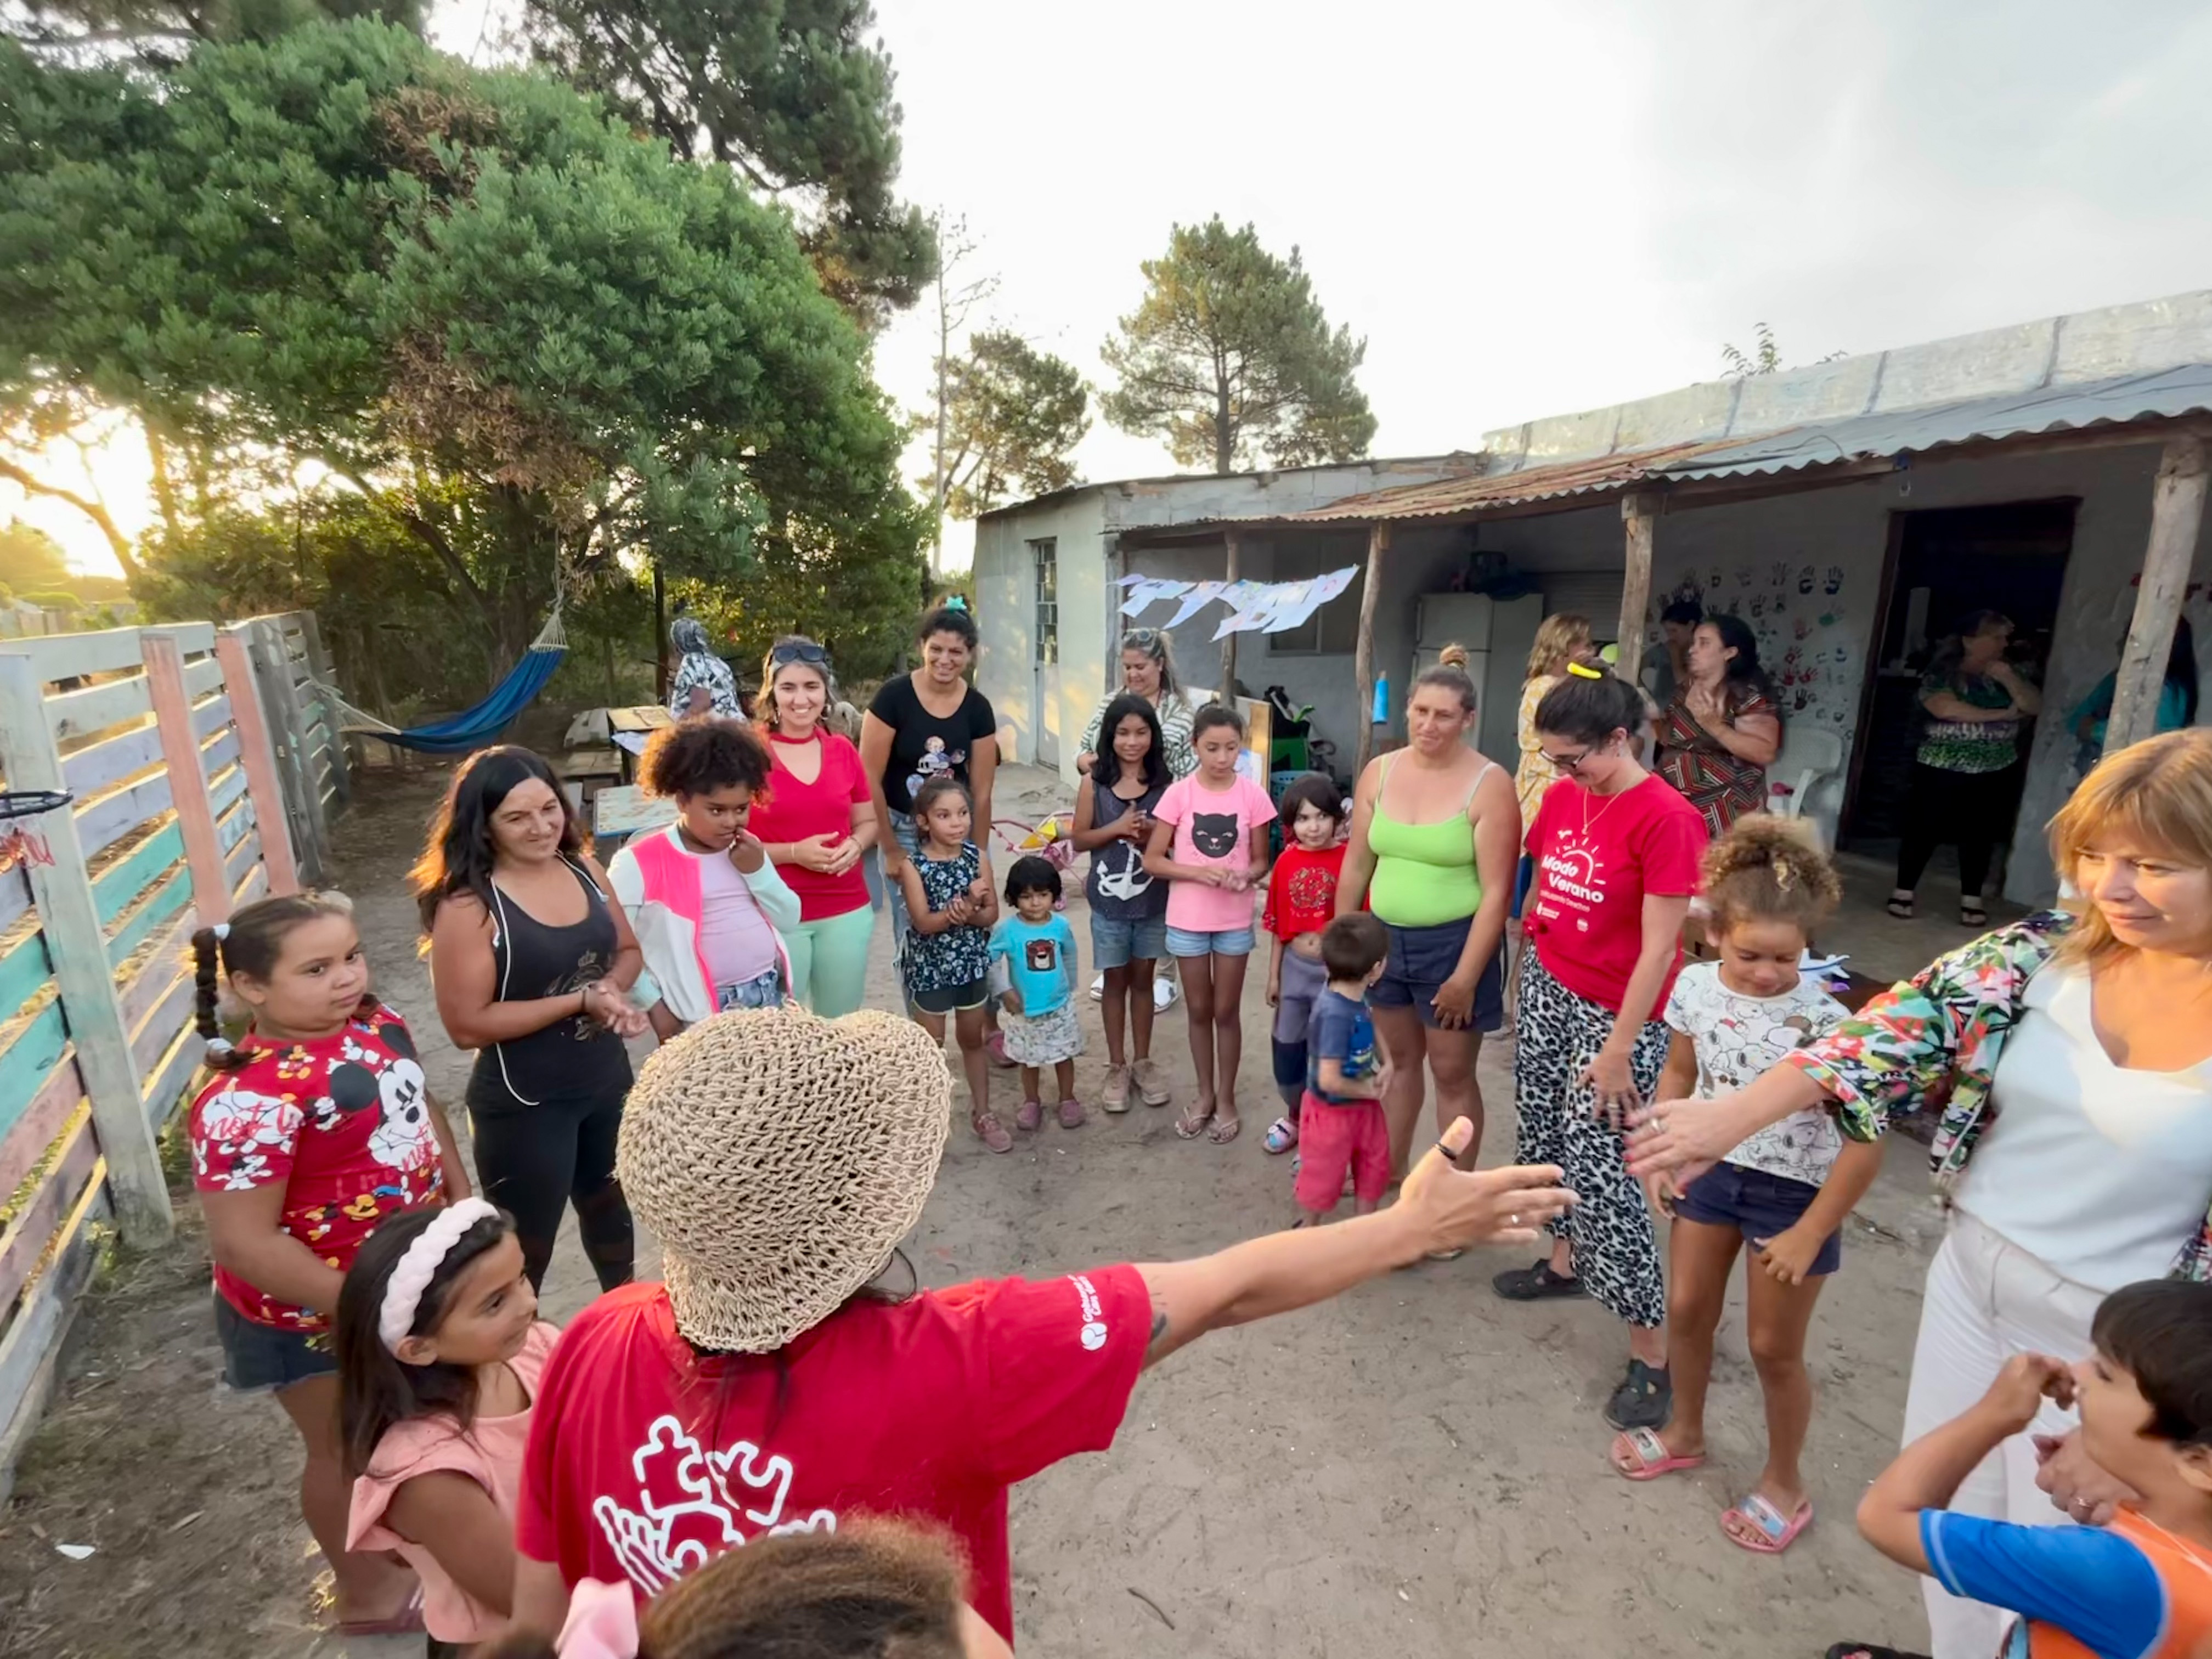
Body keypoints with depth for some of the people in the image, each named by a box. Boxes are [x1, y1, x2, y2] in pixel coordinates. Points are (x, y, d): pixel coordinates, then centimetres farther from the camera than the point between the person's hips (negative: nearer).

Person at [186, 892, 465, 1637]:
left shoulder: (376, 1024, -9)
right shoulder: (250, 1098, -32)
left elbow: (419, 1107, 8)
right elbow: (244, 1245, -29)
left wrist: (461, 1197, 8)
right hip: (315, 1314, -7)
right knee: (349, 1450, 17)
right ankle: (370, 1592, 43)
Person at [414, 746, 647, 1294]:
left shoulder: (583, 869, -4)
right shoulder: (468, 906, -21)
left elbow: (629, 951, 7)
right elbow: (467, 1024, -22)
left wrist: (612, 989, -15)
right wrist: (581, 1000, -25)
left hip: (608, 1080, 7)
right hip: (525, 1103, -6)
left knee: (609, 1206, 29)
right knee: (526, 1242, 12)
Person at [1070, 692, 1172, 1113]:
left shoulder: (1165, 784, -3)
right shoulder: (1094, 783, -6)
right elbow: (1079, 840, -4)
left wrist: (1153, 837, -18)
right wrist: (1117, 829, -18)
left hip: (1153, 900, 1)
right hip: (1109, 901, -1)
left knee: (1143, 979, 14)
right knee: (1115, 981, 12)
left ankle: (1143, 1062, 30)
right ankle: (1117, 1067, 25)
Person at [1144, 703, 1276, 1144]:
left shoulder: (1253, 796, -7)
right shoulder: (1179, 794, -9)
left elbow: (1261, 861, 1)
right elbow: (1152, 861, -7)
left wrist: (1245, 876, -21)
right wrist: (1200, 873, -20)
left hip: (1235, 921, 0)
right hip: (1188, 919, 0)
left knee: (1227, 1011, 12)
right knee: (1199, 1010, 14)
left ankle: (1226, 1099, 28)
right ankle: (1205, 1094, 32)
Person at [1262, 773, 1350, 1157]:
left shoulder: (1350, 860, -13)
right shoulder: (1287, 861, -1)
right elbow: (1278, 926, 5)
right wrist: (1274, 975, 7)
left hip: (1334, 970, -4)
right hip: (1295, 967, 4)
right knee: (1286, 1048, 17)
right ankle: (1294, 1117, 42)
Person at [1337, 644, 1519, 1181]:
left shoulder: (1489, 785, -14)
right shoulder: (1379, 772, 0)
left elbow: (1496, 891, -15)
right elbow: (1356, 866, 6)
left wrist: (1466, 977, -16)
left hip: (1452, 942, -4)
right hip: (1385, 938, 4)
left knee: (1452, 1074, 8)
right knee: (1401, 1061, 20)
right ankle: (1389, 1171, 37)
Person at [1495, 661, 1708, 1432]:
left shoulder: (1665, 818, -20)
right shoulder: (1560, 797, 2)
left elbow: (1660, 948, -19)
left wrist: (1618, 1050, -17)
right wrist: (1528, 975, 14)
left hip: (1615, 1016, -7)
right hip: (1545, 992, 7)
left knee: (1600, 1174, -5)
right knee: (1543, 1139, 17)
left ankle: (1651, 1354, 11)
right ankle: (1566, 1261, 41)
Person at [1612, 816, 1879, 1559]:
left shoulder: (1824, 1020, -27)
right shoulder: (1696, 987, -12)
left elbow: (1865, 1142, -20)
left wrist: (1810, 1234, -16)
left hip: (1792, 1191, -5)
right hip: (1712, 1170, 5)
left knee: (1773, 1349, 11)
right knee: (1686, 1310, 18)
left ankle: (1783, 1485, 37)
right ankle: (1685, 1433, 44)